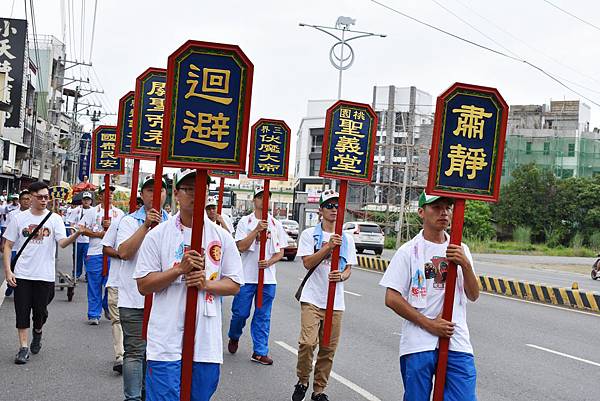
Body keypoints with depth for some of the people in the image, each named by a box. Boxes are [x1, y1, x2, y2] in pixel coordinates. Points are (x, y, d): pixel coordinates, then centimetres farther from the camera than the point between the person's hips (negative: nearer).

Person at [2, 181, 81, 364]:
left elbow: (62, 243, -14)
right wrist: (7, 271, -5)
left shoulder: (55, 219, -1)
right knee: (22, 312, 1)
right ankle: (23, 347, 10)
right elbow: (8, 246, 4)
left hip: (45, 275, 0)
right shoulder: (19, 218, 1)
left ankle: (37, 332, 39)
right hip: (22, 274, 0)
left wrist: (76, 235, -35)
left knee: (40, 311, 7)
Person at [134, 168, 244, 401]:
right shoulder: (158, 235, 1)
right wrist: (180, 269, -15)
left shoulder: (222, 237, 6)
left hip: (207, 344, 3)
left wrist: (205, 284, -12)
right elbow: (144, 285, -2)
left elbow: (235, 285, 7)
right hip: (166, 344, -2)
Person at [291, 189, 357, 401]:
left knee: (328, 348, 6)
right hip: (312, 298, -3)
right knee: (308, 342, -15)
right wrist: (329, 247, -20)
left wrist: (341, 276, -16)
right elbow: (308, 263, -10)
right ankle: (302, 382, 8)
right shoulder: (309, 234, 1)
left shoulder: (347, 239, 11)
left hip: (335, 302, 3)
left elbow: (348, 269, 8)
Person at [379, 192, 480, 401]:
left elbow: (473, 296, 6)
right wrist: (430, 324, -11)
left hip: (457, 342, 3)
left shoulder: (461, 250, 11)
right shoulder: (409, 251, -1)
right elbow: (392, 299, -5)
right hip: (418, 344, -3)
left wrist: (465, 265, -12)